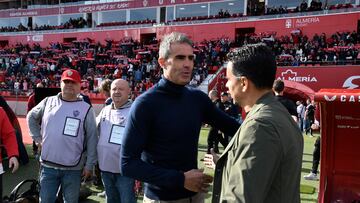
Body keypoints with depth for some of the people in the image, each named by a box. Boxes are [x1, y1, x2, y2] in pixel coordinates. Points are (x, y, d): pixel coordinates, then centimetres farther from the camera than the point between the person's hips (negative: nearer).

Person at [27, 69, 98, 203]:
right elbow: (31, 117, 21)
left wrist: (89, 165, -5)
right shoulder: (48, 102, 3)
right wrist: (38, 138, 10)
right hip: (48, 166, 2)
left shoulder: (86, 109, -5)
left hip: (73, 169, -2)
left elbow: (92, 140, -4)